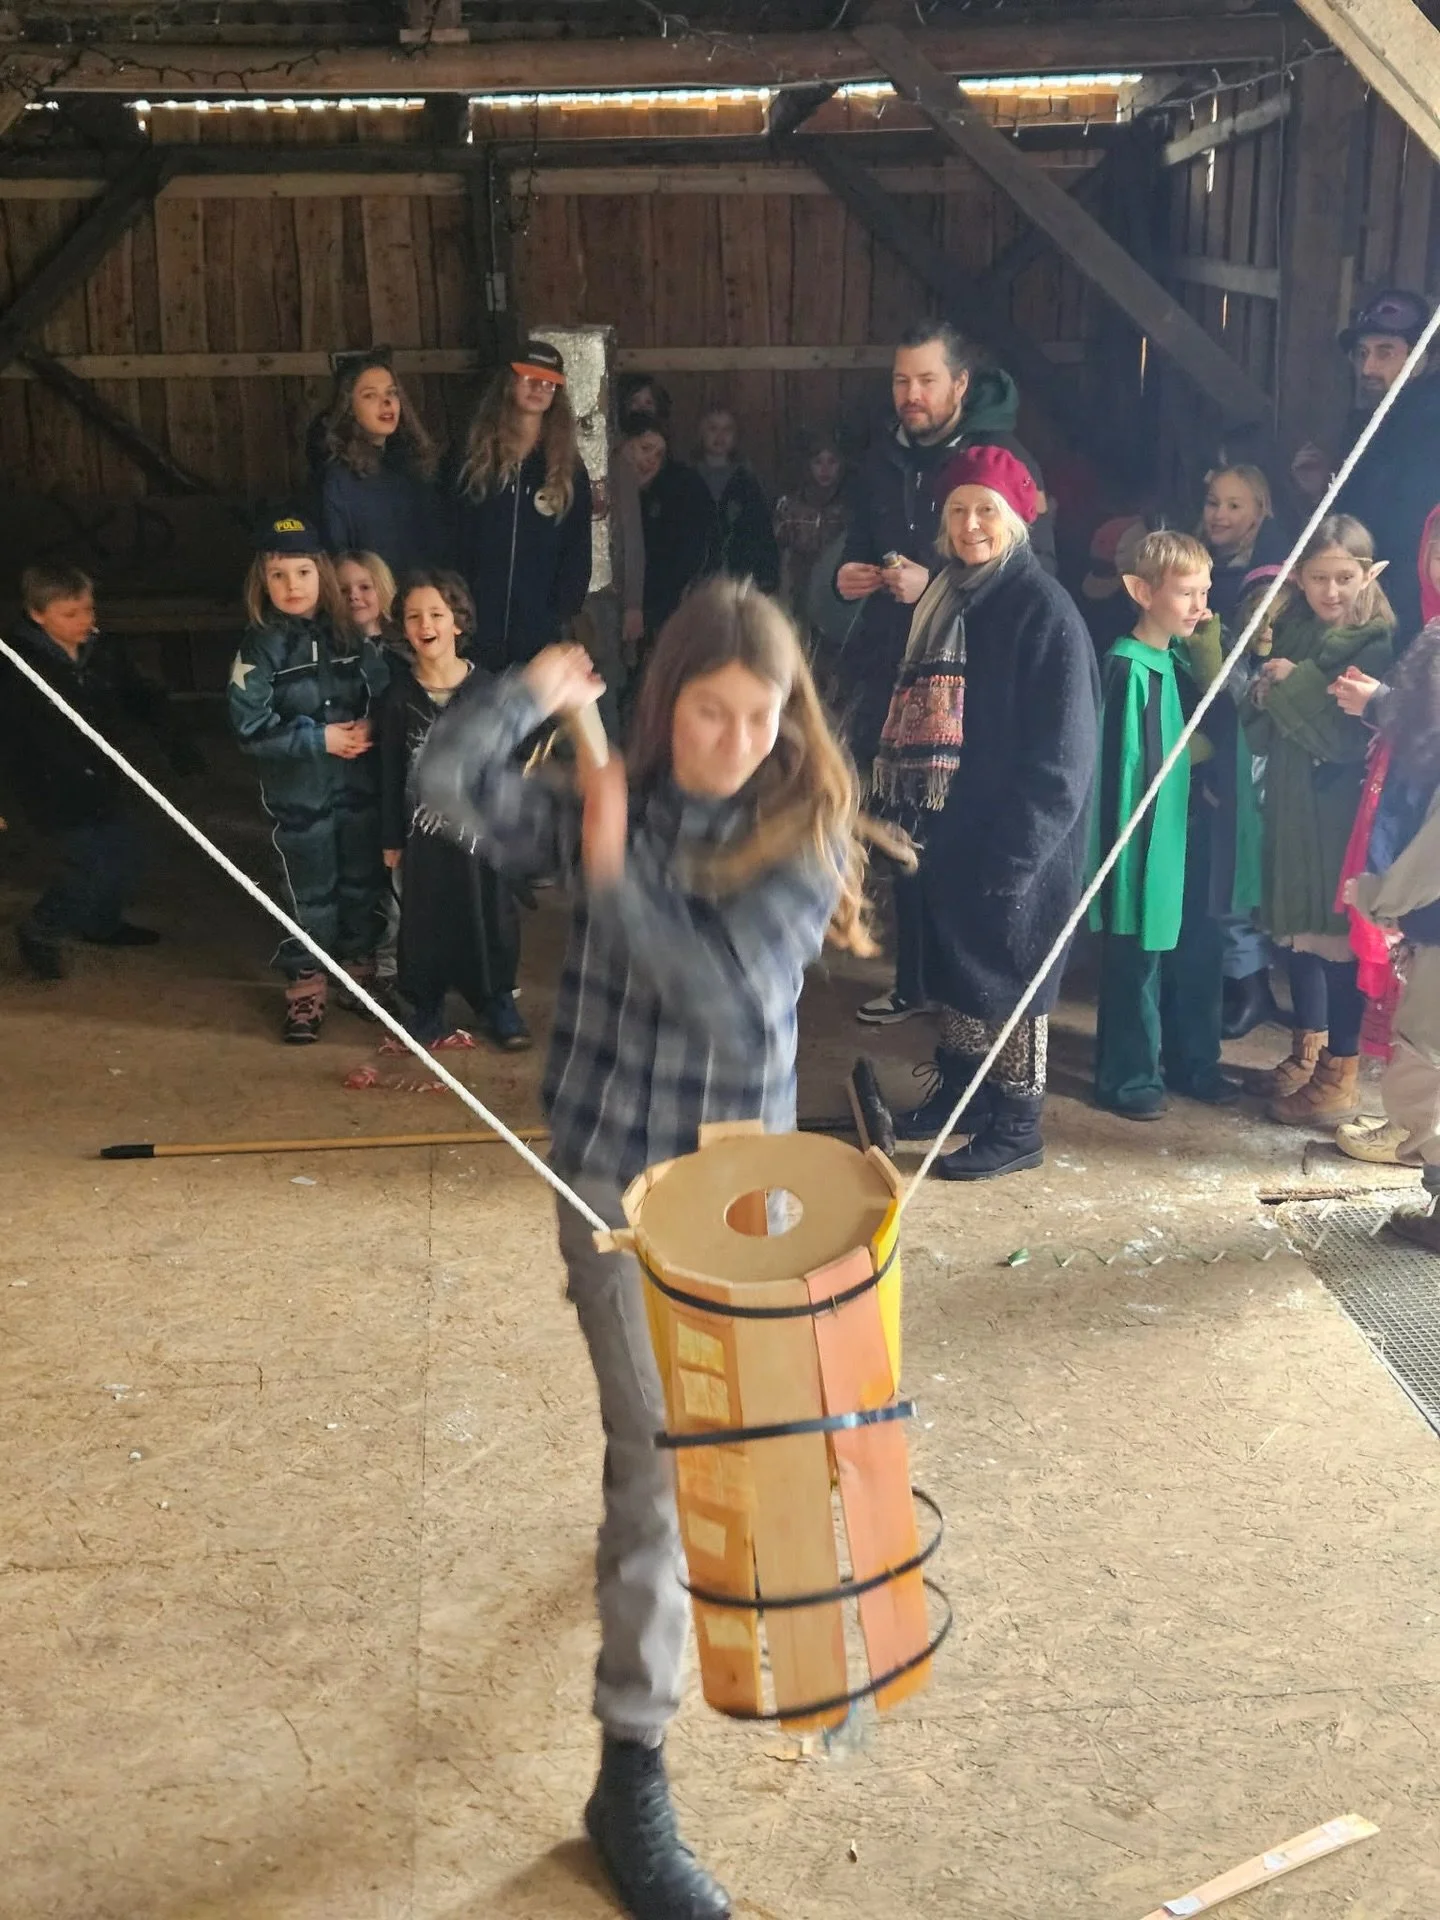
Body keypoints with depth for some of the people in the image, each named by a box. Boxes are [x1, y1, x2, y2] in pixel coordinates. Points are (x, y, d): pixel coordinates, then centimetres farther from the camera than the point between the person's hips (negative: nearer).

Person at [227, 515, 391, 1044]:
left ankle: (360, 970, 34)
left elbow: (386, 694, 7)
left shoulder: (351, 634, 0)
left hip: (359, 783, 3)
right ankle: (305, 986, 18)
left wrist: (369, 727, -13)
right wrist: (319, 738, -16)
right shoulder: (261, 646, -9)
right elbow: (250, 724, -13)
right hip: (297, 792, -3)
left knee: (362, 881, 14)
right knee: (308, 891, 4)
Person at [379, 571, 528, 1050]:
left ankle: (497, 1003, 24)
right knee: (423, 921, 8)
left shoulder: (486, 688, -6)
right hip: (424, 827, 0)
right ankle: (426, 1008, 24)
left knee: (489, 916, 7)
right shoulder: (398, 694, -4)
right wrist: (391, 838, 2)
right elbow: (390, 771, 1)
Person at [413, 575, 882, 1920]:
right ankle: (632, 1772, 2)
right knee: (652, 1451, -7)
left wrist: (615, 873, -24)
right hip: (612, 1163, -2)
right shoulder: (610, 806, -7)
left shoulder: (804, 837, -9)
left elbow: (729, 992, -23)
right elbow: (447, 782, -19)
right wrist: (540, 690, -21)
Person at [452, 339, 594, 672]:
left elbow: (577, 552, 7)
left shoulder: (568, 469, 8)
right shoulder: (475, 459, 7)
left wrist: (563, 614, -4)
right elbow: (454, 540, 5)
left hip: (541, 629, 0)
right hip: (477, 627, 0)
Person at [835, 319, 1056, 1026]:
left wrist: (935, 583, -24)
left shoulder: (1002, 458, -9)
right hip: (888, 669, 6)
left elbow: (1035, 571, -15)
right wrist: (847, 575, 4)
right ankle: (915, 980, 24)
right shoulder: (886, 458, 12)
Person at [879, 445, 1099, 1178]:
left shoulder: (1044, 609, -15)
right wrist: (908, 811, 12)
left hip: (1014, 841, -7)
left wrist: (1014, 851, -19)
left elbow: (1062, 752, -17)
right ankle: (956, 1093, 32)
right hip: (948, 824, 8)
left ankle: (1015, 1127, 12)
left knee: (1007, 975, 1)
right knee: (955, 962, 17)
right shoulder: (946, 595, 9)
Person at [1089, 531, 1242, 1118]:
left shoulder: (1185, 660, 7)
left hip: (1190, 831, 8)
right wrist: (1129, 843, -17)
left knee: (1196, 951, 16)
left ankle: (1193, 1063, 31)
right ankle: (1129, 1077, 15)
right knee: (1139, 958, 3)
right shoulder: (1127, 668, -17)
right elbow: (1121, 762, -17)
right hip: (1146, 836, -8)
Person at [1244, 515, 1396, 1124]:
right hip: (1292, 804, 6)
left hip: (1345, 811, -6)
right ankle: (1306, 1051, 30)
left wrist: (1295, 684, -15)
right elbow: (1260, 729, 10)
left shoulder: (1378, 645, -10)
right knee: (1299, 928, 14)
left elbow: (1354, 737, -19)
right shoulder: (1292, 632, 9)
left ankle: (1339, 1078, 8)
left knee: (1341, 936, -2)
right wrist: (1265, 690, -10)